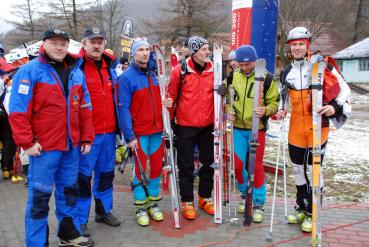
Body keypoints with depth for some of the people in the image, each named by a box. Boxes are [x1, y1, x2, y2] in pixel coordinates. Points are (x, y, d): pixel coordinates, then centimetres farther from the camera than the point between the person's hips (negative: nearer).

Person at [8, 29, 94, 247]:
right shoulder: (30, 71, -6)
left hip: (72, 146, 6)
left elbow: (85, 108, 13)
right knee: (40, 196, 3)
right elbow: (18, 110, -11)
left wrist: (87, 138, 9)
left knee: (69, 190, 17)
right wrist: (27, 142, -14)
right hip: (44, 147, -5)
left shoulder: (76, 72, 10)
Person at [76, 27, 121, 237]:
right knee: (83, 175, 3)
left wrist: (118, 126, 17)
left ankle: (104, 210, 33)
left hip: (109, 131, 6)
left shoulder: (110, 66, 11)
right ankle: (80, 219, 18)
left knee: (106, 173, 16)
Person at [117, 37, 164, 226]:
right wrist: (129, 136, -16)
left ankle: (154, 203, 26)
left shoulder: (153, 74, 10)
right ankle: (140, 207, 18)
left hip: (157, 130, 5)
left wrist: (165, 125, 12)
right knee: (140, 170, 3)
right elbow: (123, 108, -12)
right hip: (139, 133, -5)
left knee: (156, 167, 11)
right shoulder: (126, 77, -8)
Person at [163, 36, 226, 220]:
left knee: (208, 162, 13)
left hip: (207, 125, 4)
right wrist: (168, 103, -21)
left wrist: (222, 92, -10)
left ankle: (205, 198, 31)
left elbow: (217, 94, 11)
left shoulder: (214, 70, 2)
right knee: (186, 165, 6)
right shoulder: (180, 70, -7)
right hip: (185, 125, -3)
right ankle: (187, 201, 21)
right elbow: (171, 94, -2)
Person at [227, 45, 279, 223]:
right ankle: (245, 193, 31)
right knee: (238, 164, 5)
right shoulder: (233, 77, 3)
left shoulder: (267, 78, -6)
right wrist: (229, 111, -6)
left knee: (256, 166, 1)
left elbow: (275, 102, -3)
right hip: (238, 128, 3)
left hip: (257, 128, -3)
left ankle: (258, 204, 17)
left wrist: (266, 110, -23)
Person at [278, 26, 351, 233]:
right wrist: (281, 111, 4)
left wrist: (335, 108, -20)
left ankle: (312, 215, 17)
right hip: (296, 129, 5)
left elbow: (344, 90, -3)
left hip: (317, 127, -5)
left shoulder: (322, 66, -5)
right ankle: (301, 209, 31)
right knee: (298, 169, 14)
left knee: (314, 170, 2)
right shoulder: (286, 73, 11)